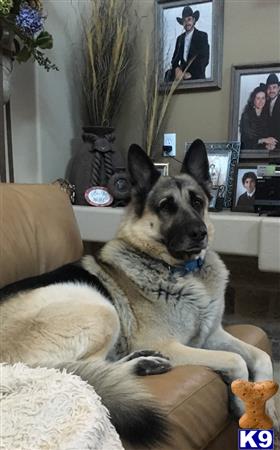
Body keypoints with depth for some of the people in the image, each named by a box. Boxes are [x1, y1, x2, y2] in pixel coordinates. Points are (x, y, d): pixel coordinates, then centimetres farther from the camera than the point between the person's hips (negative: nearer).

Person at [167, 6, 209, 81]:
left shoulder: (202, 36, 4)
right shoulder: (180, 38, 18)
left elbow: (204, 59, -4)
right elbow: (175, 59, 14)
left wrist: (190, 73, -14)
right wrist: (177, 69, -8)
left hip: (196, 77, -5)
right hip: (182, 76, 5)